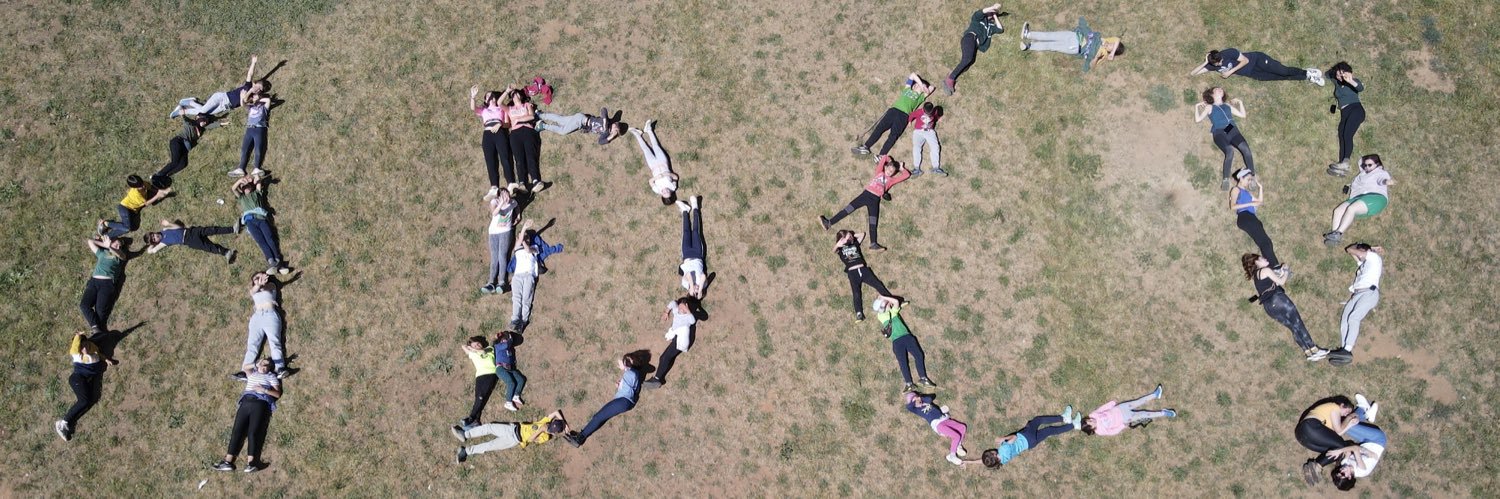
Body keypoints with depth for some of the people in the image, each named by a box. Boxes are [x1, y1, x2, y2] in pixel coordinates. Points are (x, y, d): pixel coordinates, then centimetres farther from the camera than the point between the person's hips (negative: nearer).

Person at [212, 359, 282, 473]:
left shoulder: (271, 377, 18)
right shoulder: (252, 374, 30)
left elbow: (277, 394, 9)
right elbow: (245, 368, 47)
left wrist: (264, 390, -6)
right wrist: (256, 365, 30)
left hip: (260, 404, -4)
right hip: (246, 402, 4)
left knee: (253, 432, -20)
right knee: (237, 431, -12)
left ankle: (251, 463, -31)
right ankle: (228, 462, -21)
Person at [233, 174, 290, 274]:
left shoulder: (257, 193, 33)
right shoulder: (241, 197, 32)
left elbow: (259, 180, 27)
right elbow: (233, 189, 16)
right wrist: (240, 180, 1)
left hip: (261, 218, 1)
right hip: (250, 220, -1)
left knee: (270, 238, -19)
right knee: (261, 241, -21)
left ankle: (278, 261, -34)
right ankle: (271, 263, -39)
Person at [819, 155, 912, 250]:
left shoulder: (891, 180, 18)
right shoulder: (879, 173, 21)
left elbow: (907, 174, 18)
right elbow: (885, 158, 21)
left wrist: (901, 168, 29)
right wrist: (891, 162, 32)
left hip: (875, 199, -1)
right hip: (866, 194, 1)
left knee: (873, 221, -13)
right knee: (849, 208, -7)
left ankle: (873, 243, -28)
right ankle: (828, 223, -9)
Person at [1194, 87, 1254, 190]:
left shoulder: (1228, 105, 32)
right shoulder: (1209, 107, 23)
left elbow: (1243, 115, 31)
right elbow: (1197, 120, 14)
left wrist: (1240, 102, 31)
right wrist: (1196, 107, 10)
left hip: (1232, 130, 3)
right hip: (1219, 132, -3)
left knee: (1246, 149, -27)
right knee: (1230, 151, -35)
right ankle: (1225, 179, -29)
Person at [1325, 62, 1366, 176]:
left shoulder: (1354, 81, 5)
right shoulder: (1337, 83, 20)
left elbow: (1361, 88, -18)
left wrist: (1350, 81, -37)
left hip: (1355, 109, -7)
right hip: (1344, 113, 7)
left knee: (1347, 134, -28)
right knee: (1342, 138, -7)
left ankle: (1345, 162, -42)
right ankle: (1342, 168, -15)